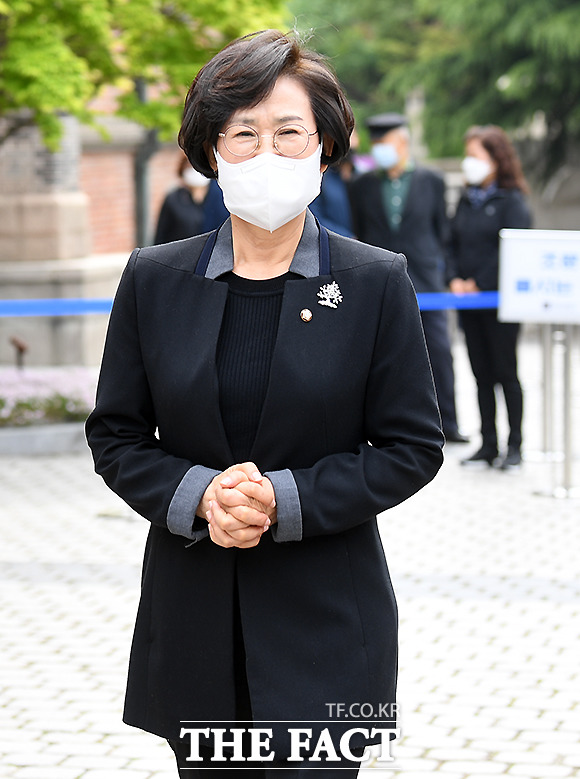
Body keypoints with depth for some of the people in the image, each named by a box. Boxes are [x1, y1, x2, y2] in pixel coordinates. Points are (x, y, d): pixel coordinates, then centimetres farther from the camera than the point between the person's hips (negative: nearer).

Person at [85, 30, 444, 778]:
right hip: (192, 611, 2)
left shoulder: (377, 283, -2)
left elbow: (412, 448, -1)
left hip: (324, 624, -2)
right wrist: (197, 495, -13)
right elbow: (115, 437, 7)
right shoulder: (153, 280, 4)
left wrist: (286, 499, -15)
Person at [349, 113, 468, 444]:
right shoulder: (363, 185, 9)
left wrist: (439, 268, 3)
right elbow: (359, 233, 11)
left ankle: (447, 423, 7)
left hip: (425, 279, -1)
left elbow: (442, 230, 9)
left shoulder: (432, 181, 6)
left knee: (439, 351, -2)